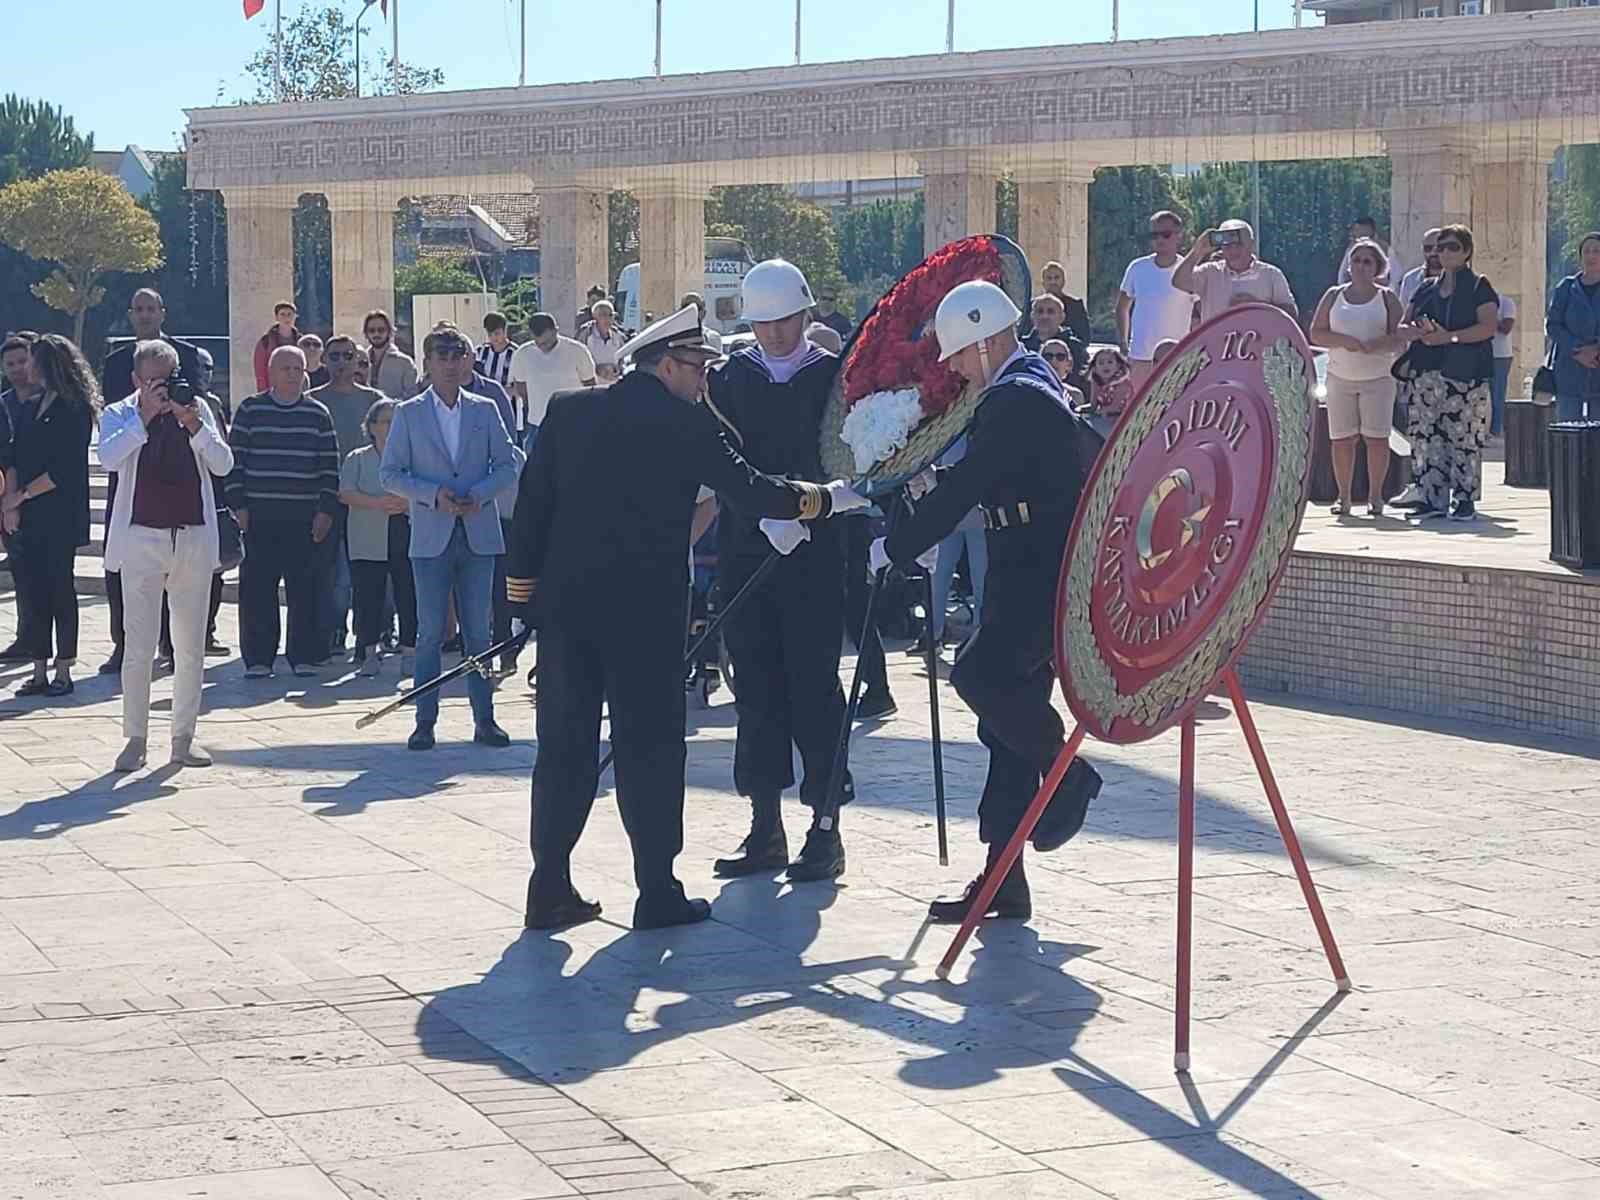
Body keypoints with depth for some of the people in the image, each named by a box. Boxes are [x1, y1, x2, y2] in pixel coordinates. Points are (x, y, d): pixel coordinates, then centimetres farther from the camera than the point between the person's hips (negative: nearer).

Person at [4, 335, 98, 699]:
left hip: (61, 515, -7)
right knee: (34, 590, 5)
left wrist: (22, 495, -12)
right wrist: (11, 501, -5)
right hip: (29, 517, 7)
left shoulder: (76, 409, -8)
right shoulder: (36, 406, 14)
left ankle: (64, 671, 4)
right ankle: (40, 671, 8)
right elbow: (17, 457, 9)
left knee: (60, 588, -2)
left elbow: (65, 469, -14)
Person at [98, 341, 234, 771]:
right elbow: (109, 458, -18)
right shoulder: (119, 414, 2)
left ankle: (184, 737, 16)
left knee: (191, 646, 7)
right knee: (139, 646, -5)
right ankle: (136, 738, 3)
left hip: (195, 538, 3)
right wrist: (146, 415, -20)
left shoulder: (197, 408, 8)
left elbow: (223, 465, 0)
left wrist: (194, 424, -12)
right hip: (142, 538, -3)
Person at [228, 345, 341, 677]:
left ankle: (303, 655, 9)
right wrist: (238, 505, -2)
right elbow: (234, 459, 5)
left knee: (304, 588, 0)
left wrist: (326, 510, 1)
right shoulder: (250, 410, 6)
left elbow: (330, 466, 9)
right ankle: (257, 658, 6)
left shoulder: (318, 415, 9)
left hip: (305, 516, 1)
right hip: (259, 515, -1)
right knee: (256, 588, -1)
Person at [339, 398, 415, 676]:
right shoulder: (357, 459, 9)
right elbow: (345, 494, -4)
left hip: (407, 537, 1)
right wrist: (376, 503, -18)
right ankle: (369, 653, 5)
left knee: (409, 597, -1)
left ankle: (409, 651, 6)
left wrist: (407, 504, -14)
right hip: (368, 541, -1)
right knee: (368, 598, -2)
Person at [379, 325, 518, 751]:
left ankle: (484, 719, 9)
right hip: (431, 536, -1)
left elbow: (507, 466, 7)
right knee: (430, 632, -1)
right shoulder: (409, 413, 4)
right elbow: (390, 473, 1)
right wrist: (433, 495, -12)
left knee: (478, 631, 4)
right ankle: (425, 720, 5)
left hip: (478, 535, 1)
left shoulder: (485, 411, 8)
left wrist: (479, 494, -11)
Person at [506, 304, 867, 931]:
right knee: (649, 748, 2)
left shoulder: (567, 410, 8)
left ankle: (549, 890, 9)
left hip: (565, 603, 5)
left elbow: (532, 501, 8)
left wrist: (525, 584, 12)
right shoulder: (687, 423, -6)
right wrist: (827, 497, 9)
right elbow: (750, 490, -4)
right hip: (646, 609, -5)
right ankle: (657, 892, 5)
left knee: (565, 746, 9)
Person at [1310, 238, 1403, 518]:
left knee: (1376, 437, -7)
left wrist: (1376, 346, -18)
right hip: (1340, 377, 1)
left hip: (1377, 377, -1)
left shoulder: (1387, 298, 7)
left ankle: (1375, 496, 1)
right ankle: (1344, 497, 5)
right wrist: (1343, 341, -13)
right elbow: (1315, 334, 4)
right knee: (1341, 439, -2)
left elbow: (1399, 338, 1)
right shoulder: (1334, 296, 10)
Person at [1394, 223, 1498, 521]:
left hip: (1465, 376, -5)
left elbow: (1489, 326, -9)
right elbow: (1402, 328, 18)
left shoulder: (1479, 287, 4)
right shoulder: (1426, 289, 20)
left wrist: (1449, 336, -17)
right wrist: (1417, 331, -6)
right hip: (1425, 372, 5)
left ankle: (1465, 499, -2)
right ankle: (1433, 497, 6)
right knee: (1425, 438, 0)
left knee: (1464, 438, -8)